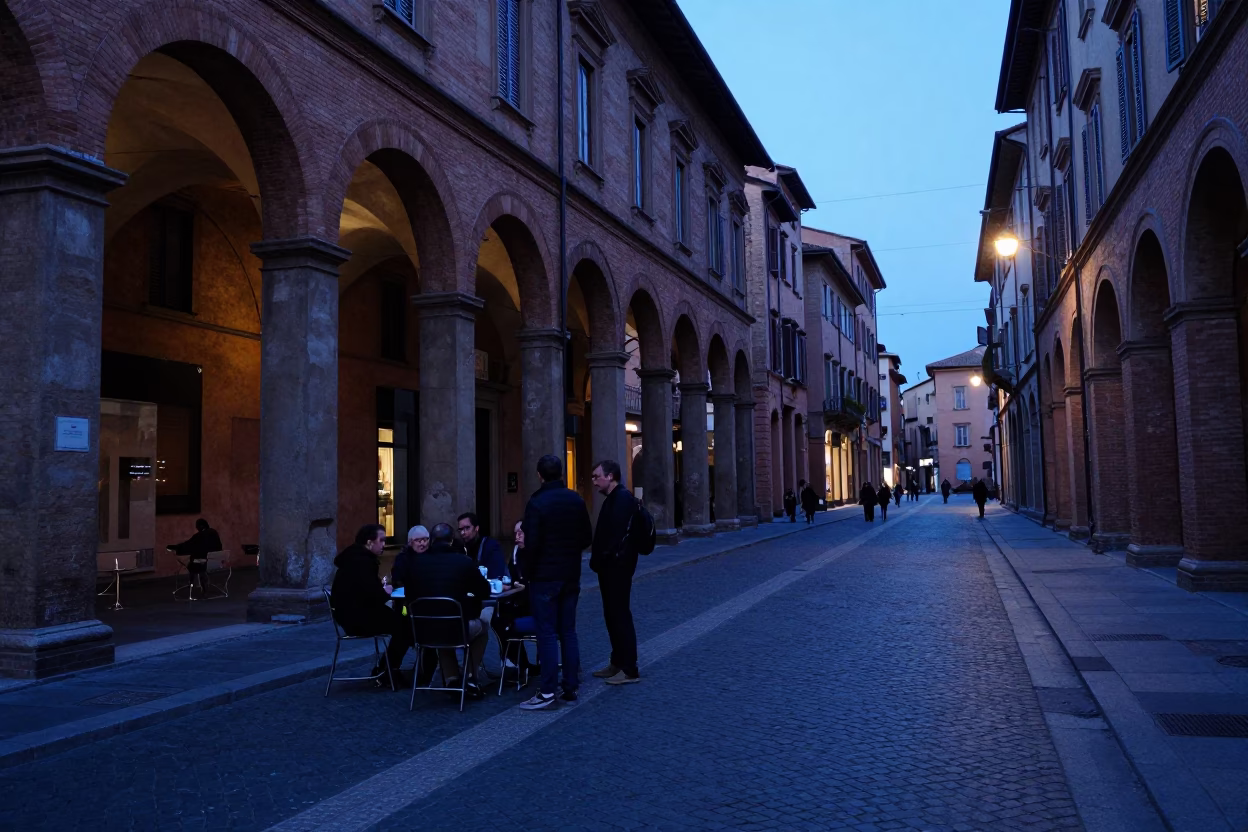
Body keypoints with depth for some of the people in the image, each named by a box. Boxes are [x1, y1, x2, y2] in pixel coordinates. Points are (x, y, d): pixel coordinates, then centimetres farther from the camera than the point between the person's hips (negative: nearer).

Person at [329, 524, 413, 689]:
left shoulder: (358, 558, 14)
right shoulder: (360, 561, -20)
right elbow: (371, 594, -28)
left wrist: (381, 588, -3)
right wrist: (385, 592, -9)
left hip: (355, 613, 10)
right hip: (356, 617, -10)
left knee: (400, 620, 3)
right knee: (404, 625, -9)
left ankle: (385, 669, 8)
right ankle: (386, 672, 3)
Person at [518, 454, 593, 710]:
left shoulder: (537, 503, -15)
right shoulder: (576, 500, 4)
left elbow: (531, 545, -17)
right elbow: (587, 538, 8)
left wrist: (525, 572, -4)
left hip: (544, 577, -6)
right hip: (571, 576, 6)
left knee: (547, 633, -3)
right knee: (568, 632, 12)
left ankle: (548, 693, -2)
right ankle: (571, 687, 15)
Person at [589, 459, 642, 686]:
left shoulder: (623, 498, -15)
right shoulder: (612, 499, 17)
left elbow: (616, 534, -23)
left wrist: (599, 559, -16)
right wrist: (598, 561, 8)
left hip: (617, 566, -10)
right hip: (610, 566, 10)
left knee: (620, 615, -6)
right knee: (612, 615, 14)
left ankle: (630, 670, -1)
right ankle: (617, 663, 24)